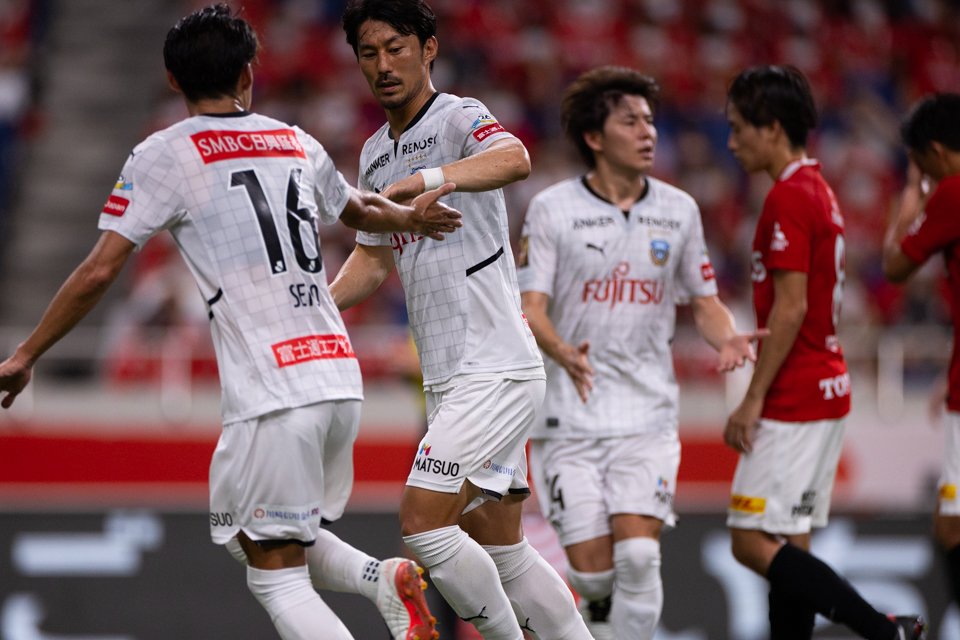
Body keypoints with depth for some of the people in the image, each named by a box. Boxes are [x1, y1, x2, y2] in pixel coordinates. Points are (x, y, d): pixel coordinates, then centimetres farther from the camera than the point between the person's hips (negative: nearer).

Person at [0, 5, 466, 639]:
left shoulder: (164, 155, -1)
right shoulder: (298, 144, 16)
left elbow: (99, 271, -5)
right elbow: (360, 209, 36)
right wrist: (407, 216, 56)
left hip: (271, 392, -6)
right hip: (341, 377, 6)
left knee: (277, 575, -1)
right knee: (281, 540, 24)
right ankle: (384, 577, 1)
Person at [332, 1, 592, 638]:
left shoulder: (460, 118, -10)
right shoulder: (375, 153, 17)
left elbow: (514, 160, -33)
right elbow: (375, 258, 27)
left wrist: (420, 181, -49)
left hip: (496, 369, -9)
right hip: (449, 378, 9)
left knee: (422, 522, -16)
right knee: (498, 549, 10)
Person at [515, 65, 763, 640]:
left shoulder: (678, 210, 7)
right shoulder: (552, 209, -3)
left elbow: (704, 300, 16)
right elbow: (530, 308, -8)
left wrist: (728, 338, -7)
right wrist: (562, 352, -29)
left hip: (647, 414, 2)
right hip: (570, 416, -2)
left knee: (638, 555, -16)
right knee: (592, 569, -5)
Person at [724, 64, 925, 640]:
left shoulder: (789, 198, -15)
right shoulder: (820, 192, 15)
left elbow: (790, 308, -20)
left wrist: (753, 400, -18)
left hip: (793, 399, -10)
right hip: (826, 391, 10)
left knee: (753, 542, -9)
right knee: (790, 546, 9)